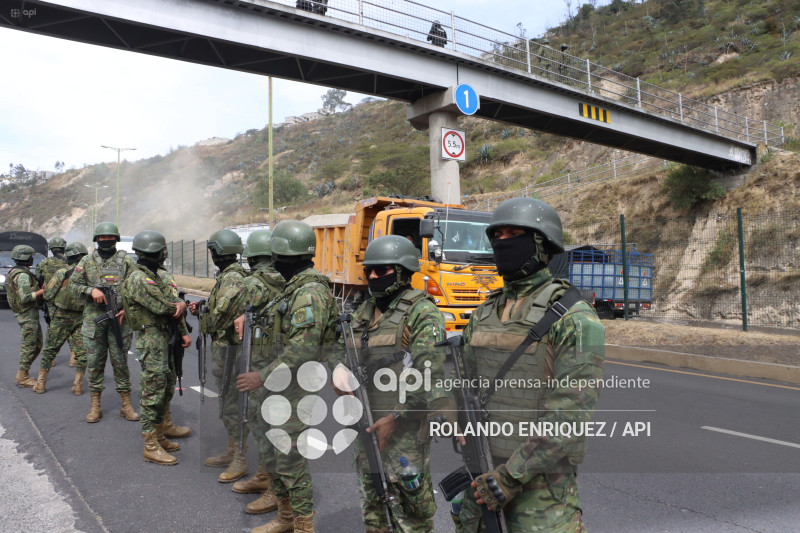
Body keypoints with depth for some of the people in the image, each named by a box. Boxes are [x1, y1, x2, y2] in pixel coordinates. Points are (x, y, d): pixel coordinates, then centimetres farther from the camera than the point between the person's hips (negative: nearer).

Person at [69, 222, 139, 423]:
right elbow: (73, 283, 8)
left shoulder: (126, 261, 4)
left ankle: (126, 405, 11)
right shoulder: (87, 261, 10)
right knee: (94, 362, 7)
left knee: (120, 362, 3)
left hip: (119, 318, -2)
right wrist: (91, 290, -11)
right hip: (93, 318, 2)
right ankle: (95, 406, 17)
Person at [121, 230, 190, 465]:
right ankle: (151, 447, 2)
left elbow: (174, 306, 15)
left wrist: (183, 331, 3)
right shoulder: (139, 279, -17)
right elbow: (164, 308, -22)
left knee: (162, 390, 16)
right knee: (152, 392, -5)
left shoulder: (153, 276, 15)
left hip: (163, 338, 10)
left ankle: (159, 437, 28)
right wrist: (180, 305, -1)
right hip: (152, 341, -10)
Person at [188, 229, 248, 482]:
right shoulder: (229, 275, 13)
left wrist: (203, 320, -4)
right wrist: (201, 308, 8)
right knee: (227, 401, 18)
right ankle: (231, 451, 30)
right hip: (223, 347, 11)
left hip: (227, 348, -11)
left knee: (231, 404, -4)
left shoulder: (232, 278, -20)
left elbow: (221, 316, -24)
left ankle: (240, 461, 5)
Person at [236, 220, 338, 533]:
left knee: (289, 458, 0)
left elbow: (303, 349, -28)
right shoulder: (295, 287, 11)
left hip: (298, 389, -10)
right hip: (282, 386, 10)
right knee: (269, 451, 19)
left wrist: (262, 377, -24)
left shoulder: (309, 293, -21)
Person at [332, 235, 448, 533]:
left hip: (404, 428, -7)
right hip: (365, 424, 7)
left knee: (408, 503, 2)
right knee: (371, 498, 21)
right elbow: (346, 354, 20)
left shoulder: (422, 313, -12)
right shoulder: (365, 311, 12)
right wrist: (340, 375, -3)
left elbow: (430, 376, -18)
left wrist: (395, 417, -19)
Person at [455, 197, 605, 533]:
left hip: (542, 477, -6)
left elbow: (572, 411, -20)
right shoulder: (484, 314, 6)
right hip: (486, 473, 6)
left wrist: (513, 474, -20)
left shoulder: (573, 318, -15)